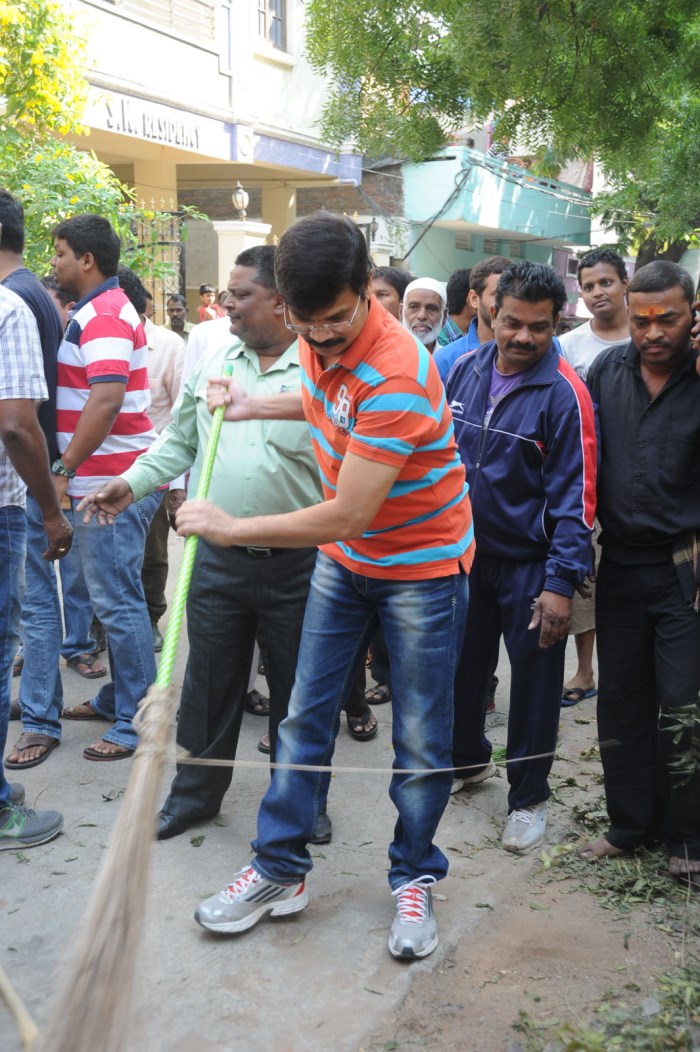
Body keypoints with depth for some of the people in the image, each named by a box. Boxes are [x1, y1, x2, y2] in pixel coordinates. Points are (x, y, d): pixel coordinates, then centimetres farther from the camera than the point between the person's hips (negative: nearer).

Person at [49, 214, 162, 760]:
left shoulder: (104, 316, -14)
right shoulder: (103, 311, 19)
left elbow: (106, 399, -26)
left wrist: (64, 470, -23)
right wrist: (73, 470, 17)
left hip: (112, 483, -11)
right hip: (110, 478, 11)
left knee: (118, 600, -5)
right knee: (116, 596, 17)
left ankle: (138, 721, 3)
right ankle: (117, 697, 29)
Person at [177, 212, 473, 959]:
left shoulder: (396, 374, -31)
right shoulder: (319, 338, -6)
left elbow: (348, 516, -31)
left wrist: (232, 528, -22)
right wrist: (252, 407, 7)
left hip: (423, 567, -7)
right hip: (344, 560, 7)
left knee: (420, 741, 4)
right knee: (306, 715, 10)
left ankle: (414, 879, 25)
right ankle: (280, 869, 23)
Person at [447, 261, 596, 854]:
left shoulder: (564, 394, -16)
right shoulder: (463, 370, -2)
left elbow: (575, 494, -17)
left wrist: (561, 583, -21)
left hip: (529, 564, -4)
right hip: (463, 553, 5)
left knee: (534, 680, 8)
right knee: (463, 665, 19)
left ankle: (528, 797, 27)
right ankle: (467, 761, 43)